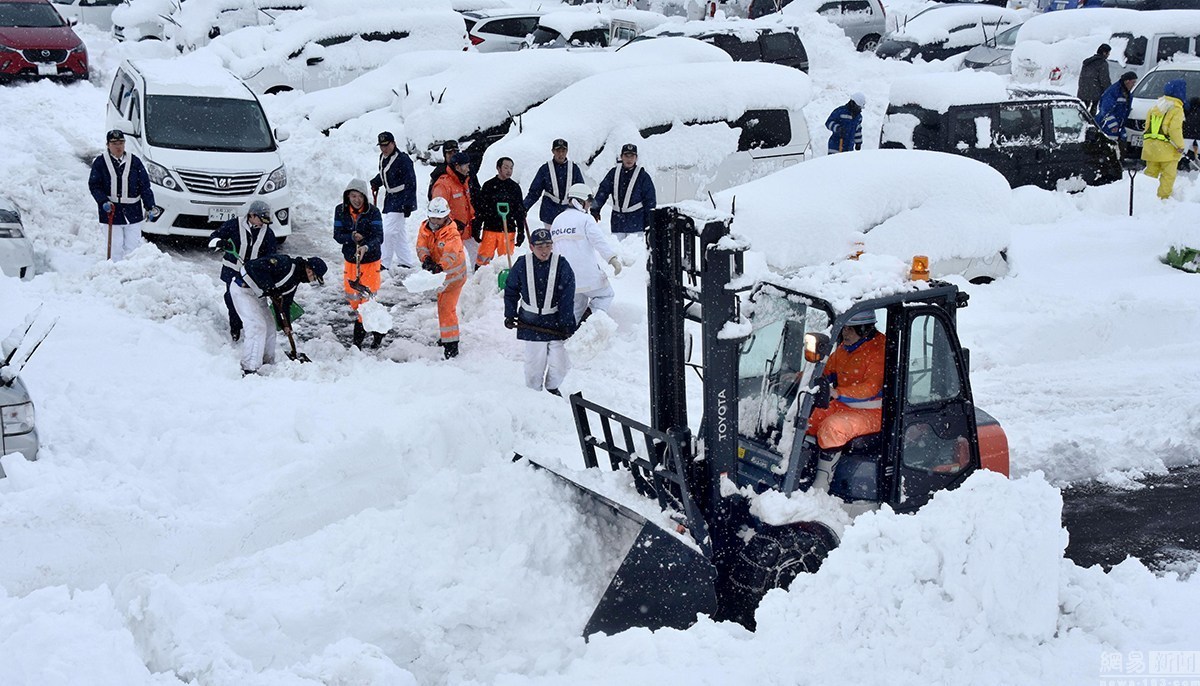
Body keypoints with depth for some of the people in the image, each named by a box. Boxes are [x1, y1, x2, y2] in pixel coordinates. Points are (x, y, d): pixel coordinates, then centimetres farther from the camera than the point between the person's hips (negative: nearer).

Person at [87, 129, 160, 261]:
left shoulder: (134, 161, 3)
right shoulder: (100, 162, 0)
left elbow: (144, 186, 3)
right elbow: (94, 186, 0)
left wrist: (150, 207, -7)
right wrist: (103, 202, -17)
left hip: (133, 212, 1)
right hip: (111, 212, -1)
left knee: (133, 246, 2)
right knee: (116, 247, 2)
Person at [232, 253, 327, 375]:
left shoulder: (294, 280, 6)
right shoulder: (285, 263, -24)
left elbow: (285, 302, 11)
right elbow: (257, 267, -33)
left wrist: (286, 324, 4)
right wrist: (270, 288, -31)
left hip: (257, 294, 10)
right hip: (243, 289, -10)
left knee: (269, 326, 13)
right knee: (257, 326, -16)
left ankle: (267, 364, 26)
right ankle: (249, 370, -15)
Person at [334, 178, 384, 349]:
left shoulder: (373, 211, -14)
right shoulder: (340, 211, -4)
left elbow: (379, 237, -20)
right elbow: (337, 235, -4)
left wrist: (366, 247, -39)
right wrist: (352, 237, -24)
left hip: (370, 260, -4)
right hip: (350, 260, 4)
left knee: (367, 297, -5)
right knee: (352, 296, 14)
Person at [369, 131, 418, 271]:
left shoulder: (403, 160, -20)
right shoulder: (383, 157, 7)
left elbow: (410, 183, -20)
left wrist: (408, 205, -22)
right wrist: (375, 183, 3)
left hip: (401, 201, -9)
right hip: (390, 198, 9)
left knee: (389, 231, -10)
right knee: (399, 232, 16)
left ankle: (384, 263, -2)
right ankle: (408, 261, 27)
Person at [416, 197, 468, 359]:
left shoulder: (452, 233, -26)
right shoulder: (425, 228, -5)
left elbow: (450, 255, -41)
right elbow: (421, 246, -14)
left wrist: (440, 267, -59)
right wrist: (426, 259, -36)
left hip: (453, 275, -8)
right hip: (440, 274, 8)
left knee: (446, 308, -14)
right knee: (443, 304, 22)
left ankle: (451, 345, -10)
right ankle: (446, 335, 41)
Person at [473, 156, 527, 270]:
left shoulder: (515, 187, 9)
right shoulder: (489, 186, 1)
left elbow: (520, 212, 14)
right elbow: (479, 209, 3)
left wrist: (521, 232, 10)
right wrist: (476, 230, 0)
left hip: (509, 231, 2)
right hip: (490, 230, -2)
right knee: (483, 259, -4)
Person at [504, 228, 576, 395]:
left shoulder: (561, 265, -9)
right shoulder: (522, 265, -7)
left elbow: (567, 298, -6)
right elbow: (511, 291, 7)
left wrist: (566, 324, -8)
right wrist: (510, 315, 3)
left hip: (555, 321, 0)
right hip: (531, 323, 0)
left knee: (559, 365, 1)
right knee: (534, 363, 3)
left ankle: (552, 387, 31)